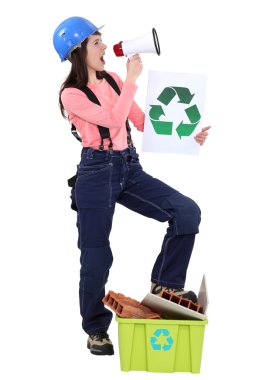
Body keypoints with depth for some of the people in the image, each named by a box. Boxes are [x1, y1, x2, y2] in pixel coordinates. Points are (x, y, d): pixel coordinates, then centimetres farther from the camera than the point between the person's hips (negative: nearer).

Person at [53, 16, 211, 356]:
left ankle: (165, 284, 4)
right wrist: (132, 79, -17)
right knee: (96, 256, 1)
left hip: (130, 169, 6)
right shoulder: (72, 95, -8)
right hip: (97, 172, -5)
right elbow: (114, 121, -20)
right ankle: (96, 330, 20)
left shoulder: (113, 81, 10)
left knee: (187, 211, -12)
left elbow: (142, 121, 11)